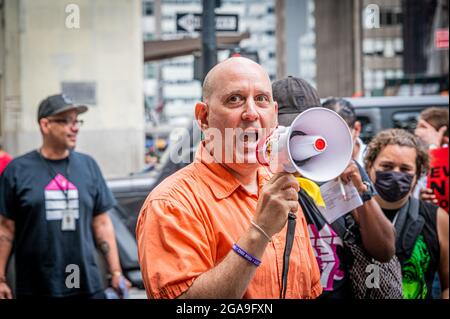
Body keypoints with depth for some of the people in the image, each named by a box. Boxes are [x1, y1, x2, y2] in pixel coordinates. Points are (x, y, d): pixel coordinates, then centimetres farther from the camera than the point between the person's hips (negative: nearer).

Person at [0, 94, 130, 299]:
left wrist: (116, 272, 4)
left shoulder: (88, 165, 7)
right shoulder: (18, 170, 0)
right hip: (35, 288, -2)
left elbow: (102, 224, 9)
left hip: (87, 286, 2)